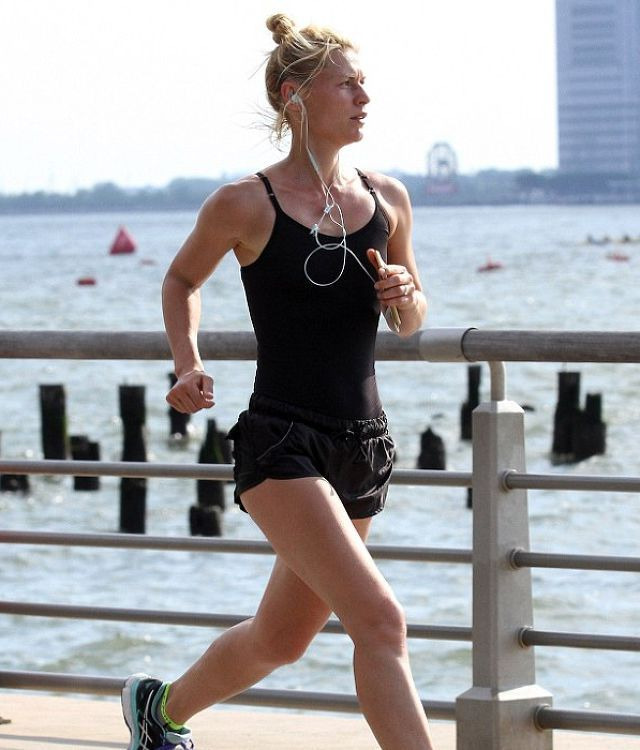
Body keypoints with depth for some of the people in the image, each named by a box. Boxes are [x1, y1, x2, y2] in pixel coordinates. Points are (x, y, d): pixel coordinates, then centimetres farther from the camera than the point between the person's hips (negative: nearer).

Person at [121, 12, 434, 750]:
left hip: (362, 446, 6)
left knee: (280, 640, 20)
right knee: (379, 619, -20)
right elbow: (181, 280, 12)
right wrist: (188, 367, -3)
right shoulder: (244, 205, -7)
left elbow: (410, 321, 18)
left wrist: (404, 297, -5)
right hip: (280, 444, -6)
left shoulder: (387, 199, 6)